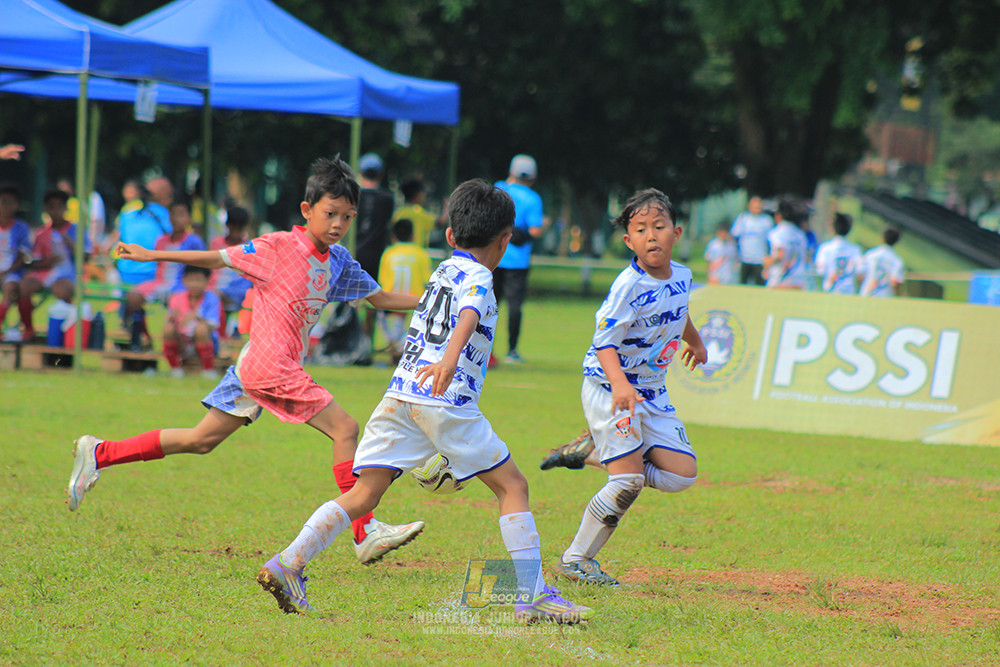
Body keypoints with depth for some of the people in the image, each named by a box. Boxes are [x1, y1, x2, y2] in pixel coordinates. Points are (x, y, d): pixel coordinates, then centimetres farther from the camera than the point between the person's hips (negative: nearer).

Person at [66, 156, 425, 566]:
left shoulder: (339, 262, 13)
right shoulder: (281, 247, -8)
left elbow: (381, 298, 23)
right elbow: (218, 258, -3)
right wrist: (153, 256, -3)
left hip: (253, 369, 8)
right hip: (270, 363, -8)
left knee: (201, 441, 13)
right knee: (344, 428, -12)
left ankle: (99, 454, 18)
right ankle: (366, 534, -12)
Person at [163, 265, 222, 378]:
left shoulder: (211, 298, -7)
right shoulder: (176, 299, 0)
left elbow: (211, 327, -18)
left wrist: (196, 317, -37)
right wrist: (172, 318, -26)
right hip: (182, 345, 2)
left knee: (201, 328, -35)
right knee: (168, 328, -28)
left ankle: (209, 370, -13)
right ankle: (175, 368, -4)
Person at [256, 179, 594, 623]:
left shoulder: (443, 270, 25)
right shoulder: (477, 278, 1)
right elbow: (468, 316, -21)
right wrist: (449, 360, -40)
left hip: (400, 394, 7)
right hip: (448, 402, -7)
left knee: (364, 493, 1)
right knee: (512, 486, 4)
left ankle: (286, 565, -13)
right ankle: (533, 596, 0)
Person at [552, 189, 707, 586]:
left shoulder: (681, 276, 2)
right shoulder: (629, 286, -21)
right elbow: (605, 342, -24)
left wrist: (695, 342, 45)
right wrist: (619, 385, -42)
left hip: (652, 392, 7)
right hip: (609, 387, -7)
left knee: (682, 474, 1)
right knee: (629, 481, -15)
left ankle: (598, 453, 17)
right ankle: (575, 560, -3)